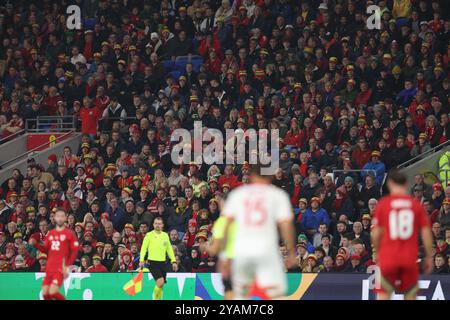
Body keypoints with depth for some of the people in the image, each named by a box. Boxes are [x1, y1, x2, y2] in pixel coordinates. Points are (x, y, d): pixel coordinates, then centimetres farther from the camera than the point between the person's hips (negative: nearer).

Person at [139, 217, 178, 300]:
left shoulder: (165, 235, 12)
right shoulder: (149, 235, -1)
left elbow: (169, 249, 17)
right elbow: (143, 248, -4)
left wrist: (173, 261, 10)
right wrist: (141, 260, -16)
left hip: (162, 262, 5)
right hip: (153, 262, -5)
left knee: (161, 285, 4)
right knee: (160, 282, -19)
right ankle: (155, 297, 0)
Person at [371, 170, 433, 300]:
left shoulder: (383, 203, -2)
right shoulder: (416, 204, 2)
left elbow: (375, 234, -2)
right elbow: (426, 233, 0)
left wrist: (377, 252, 15)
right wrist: (429, 257, 9)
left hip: (388, 259, -1)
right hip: (410, 259, 1)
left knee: (383, 295, 4)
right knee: (410, 296, 11)